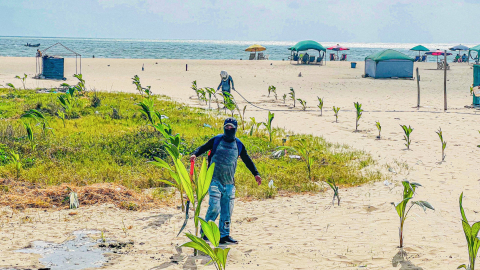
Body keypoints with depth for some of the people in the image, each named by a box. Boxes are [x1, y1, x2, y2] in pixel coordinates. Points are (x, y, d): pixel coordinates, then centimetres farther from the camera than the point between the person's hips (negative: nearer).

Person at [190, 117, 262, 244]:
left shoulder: (238, 145, 10)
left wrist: (255, 174, 14)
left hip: (229, 183, 4)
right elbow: (203, 148, 3)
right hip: (215, 180, -4)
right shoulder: (216, 140, 2)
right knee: (214, 207, -14)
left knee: (227, 210, 4)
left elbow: (247, 160, 19)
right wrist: (195, 154, -17)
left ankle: (224, 235, 12)